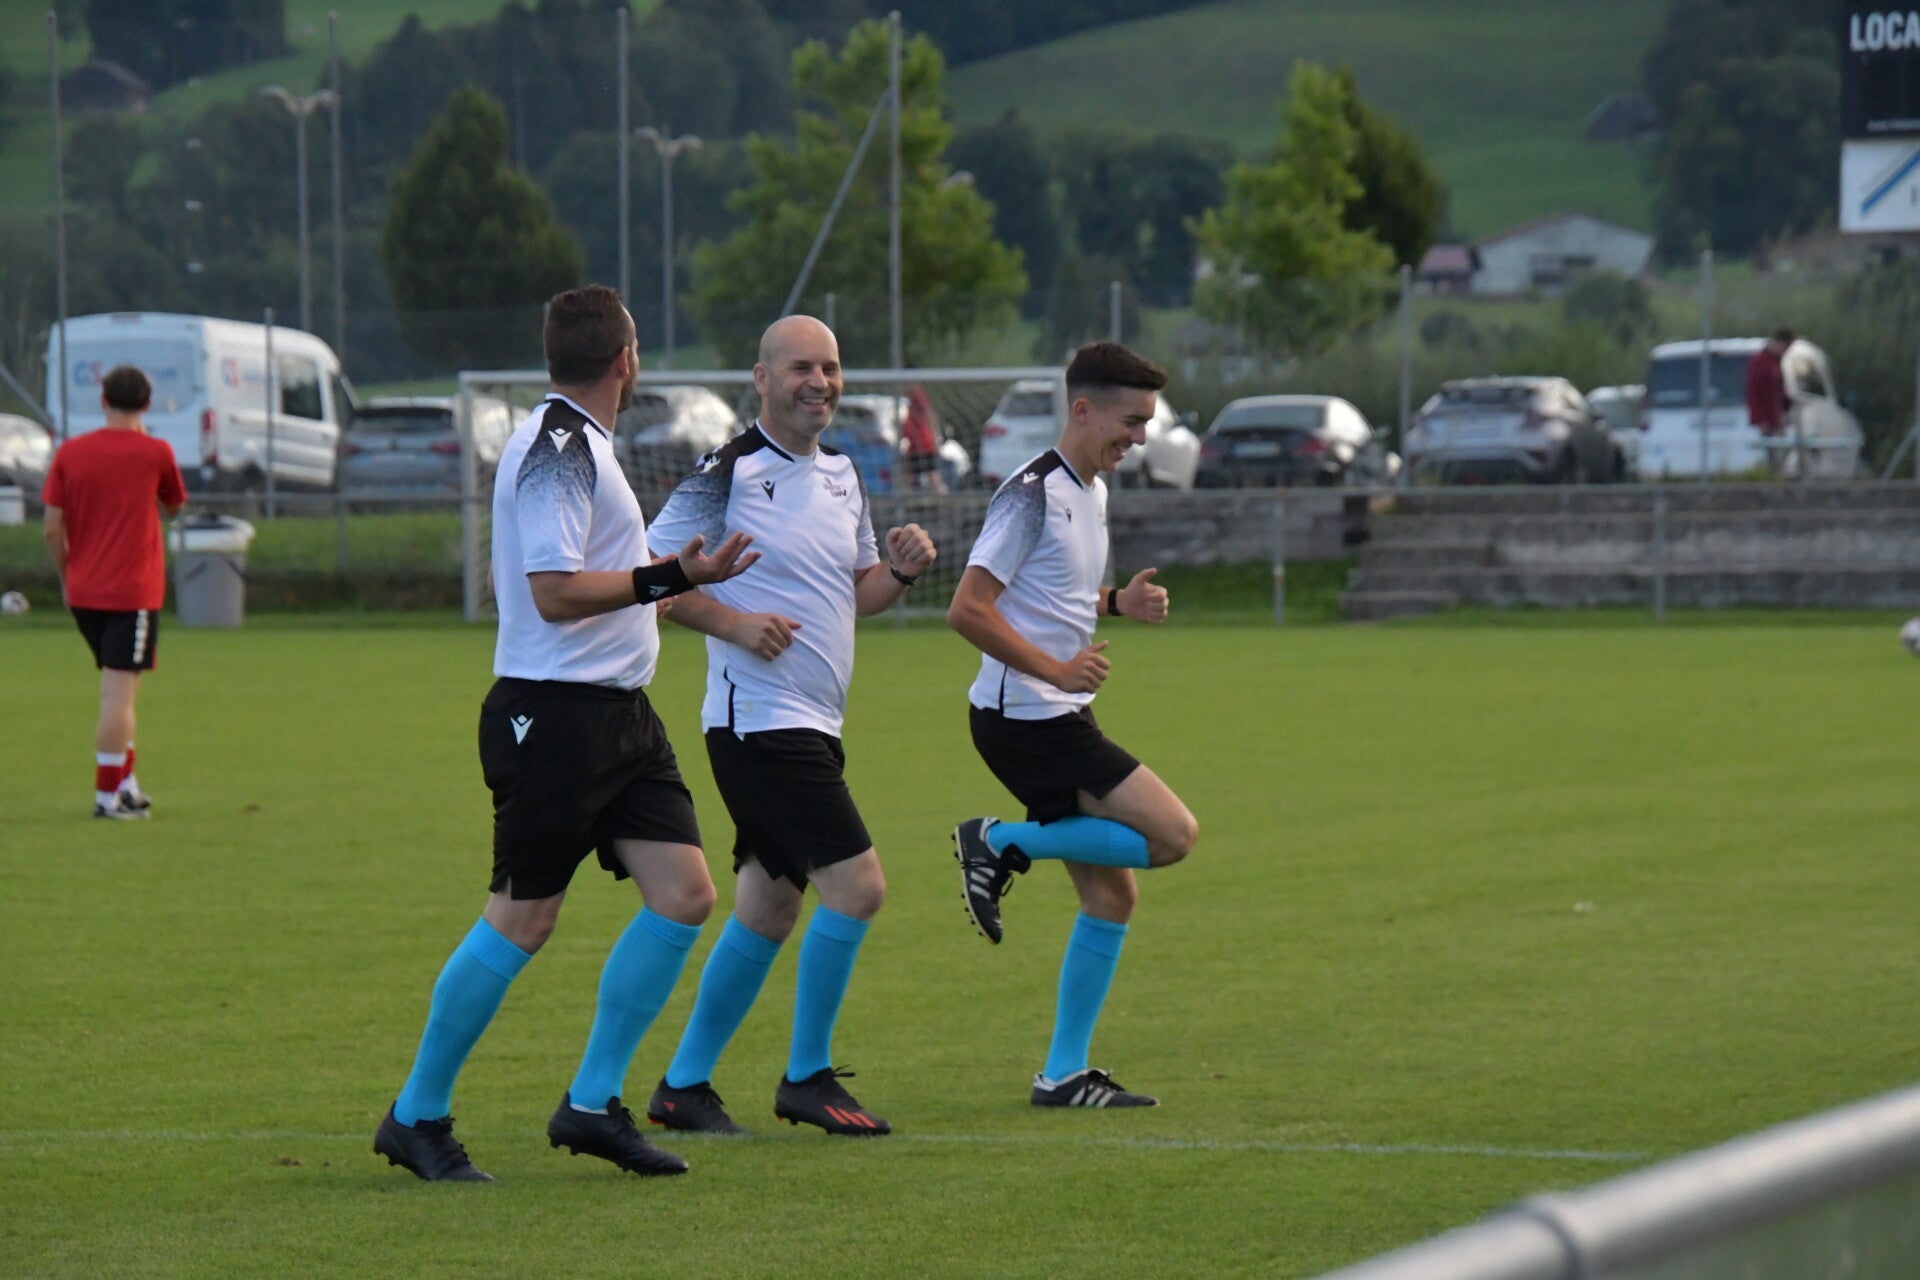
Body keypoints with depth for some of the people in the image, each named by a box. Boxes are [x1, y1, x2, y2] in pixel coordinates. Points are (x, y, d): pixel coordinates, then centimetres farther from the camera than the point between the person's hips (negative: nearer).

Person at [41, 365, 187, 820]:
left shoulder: (70, 453, 2)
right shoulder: (155, 452, -6)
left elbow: (52, 528, 0)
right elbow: (172, 507, 12)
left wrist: (66, 578, 14)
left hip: (83, 594, 5)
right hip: (133, 591, -4)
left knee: (117, 689, 18)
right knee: (120, 692, -6)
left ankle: (126, 784, 20)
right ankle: (108, 796, -8)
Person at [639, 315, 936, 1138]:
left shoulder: (840, 473, 14)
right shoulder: (728, 473, -10)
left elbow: (858, 591, 22)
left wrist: (900, 570, 1)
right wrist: (732, 622, -21)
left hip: (813, 726, 9)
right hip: (759, 721, -9)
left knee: (766, 911, 12)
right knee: (856, 884, -15)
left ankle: (683, 1085, 21)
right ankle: (807, 1078, -2)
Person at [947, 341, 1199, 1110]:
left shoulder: (1091, 491, 15)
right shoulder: (1035, 493, -15)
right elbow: (967, 610, -20)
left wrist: (1118, 603, 11)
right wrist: (1056, 669, -24)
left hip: (1059, 719, 10)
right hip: (1026, 721, -10)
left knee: (1111, 896, 8)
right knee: (1173, 835, -13)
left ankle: (1064, 1076, 12)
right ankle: (1004, 844, -4)